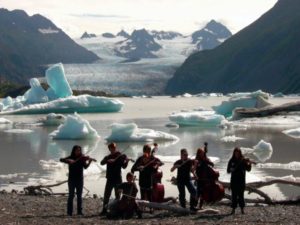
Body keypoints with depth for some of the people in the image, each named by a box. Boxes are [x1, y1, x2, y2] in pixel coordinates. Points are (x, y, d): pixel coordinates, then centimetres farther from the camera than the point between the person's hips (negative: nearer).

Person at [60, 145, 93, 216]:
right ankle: (69, 212, 1)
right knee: (71, 195, -3)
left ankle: (79, 211, 6)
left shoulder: (82, 159, 2)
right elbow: (61, 160, -11)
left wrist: (89, 161, -30)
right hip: (72, 179, -1)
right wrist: (68, 160, -28)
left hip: (79, 179, 1)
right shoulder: (70, 158, 1)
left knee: (79, 195, 1)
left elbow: (85, 166, -12)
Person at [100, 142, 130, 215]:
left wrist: (126, 161, -28)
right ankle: (104, 210, 5)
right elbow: (102, 163, -9)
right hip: (109, 179, 2)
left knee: (118, 195, 1)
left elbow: (124, 166, -8)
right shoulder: (108, 157, 9)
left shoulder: (120, 156, 2)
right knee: (106, 195, 0)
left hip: (117, 179, -2)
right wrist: (108, 160, -27)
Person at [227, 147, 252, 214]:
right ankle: (233, 209, 2)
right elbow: (228, 170, 4)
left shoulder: (243, 160, 0)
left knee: (241, 195, -2)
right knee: (234, 195, 0)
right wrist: (231, 169, -17)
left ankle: (242, 209, 2)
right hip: (234, 180, 1)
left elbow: (248, 169, -8)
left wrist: (249, 164, -26)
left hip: (241, 180, -1)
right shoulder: (231, 161, 5)